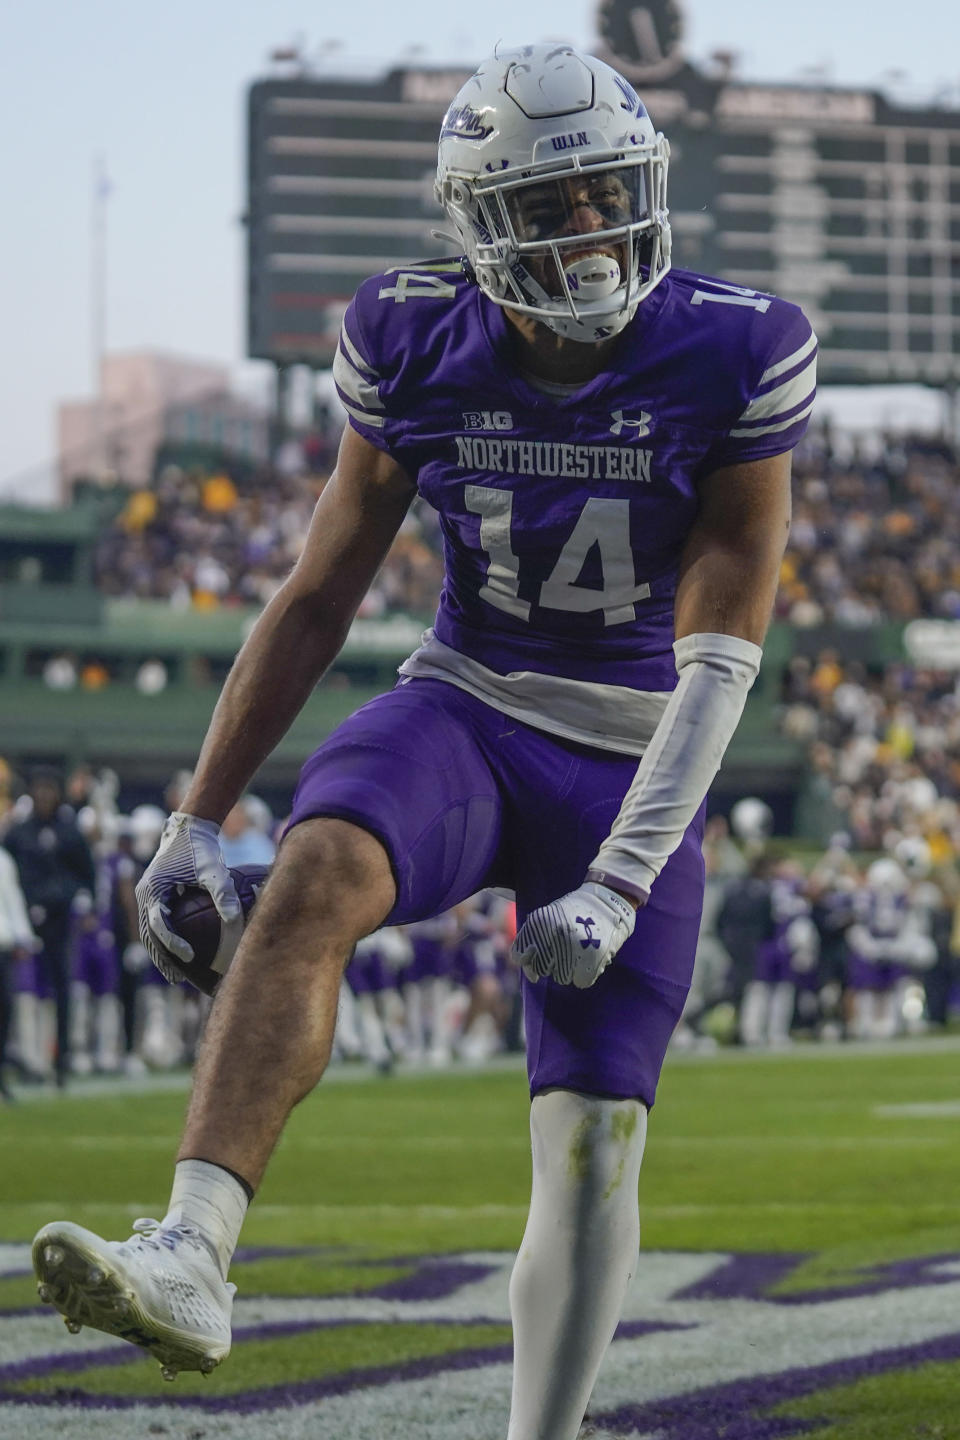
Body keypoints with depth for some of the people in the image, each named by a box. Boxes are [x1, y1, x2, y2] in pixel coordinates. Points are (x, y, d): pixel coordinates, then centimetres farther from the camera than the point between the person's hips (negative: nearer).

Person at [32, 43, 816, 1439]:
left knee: (591, 1139, -5)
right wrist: (198, 821, 2)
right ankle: (192, 1259, -44)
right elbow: (318, 597, 4)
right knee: (318, 872, -32)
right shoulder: (419, 345, -5)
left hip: (633, 769, -1)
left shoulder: (732, 361, -13)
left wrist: (621, 883, -23)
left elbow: (718, 660, -15)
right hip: (464, 713, 1)